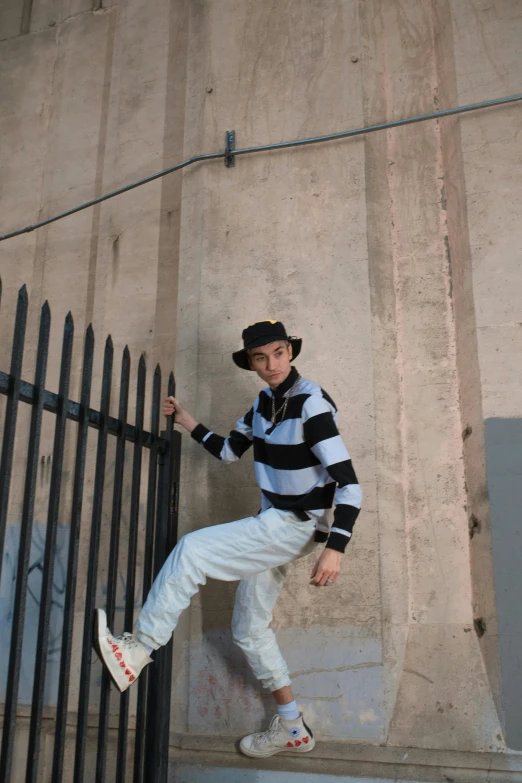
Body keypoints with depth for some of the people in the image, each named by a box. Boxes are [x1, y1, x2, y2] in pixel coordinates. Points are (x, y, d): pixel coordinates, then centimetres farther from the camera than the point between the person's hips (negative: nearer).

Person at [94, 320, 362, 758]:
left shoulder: (312, 404, -19)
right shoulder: (264, 403, 7)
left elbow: (348, 483, -23)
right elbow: (229, 451, 20)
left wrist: (335, 548, -32)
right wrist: (186, 422, 10)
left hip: (297, 526, -9)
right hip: (272, 526, 9)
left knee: (192, 549, -21)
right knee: (249, 629, 14)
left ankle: (136, 652, -15)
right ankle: (293, 730, 28)